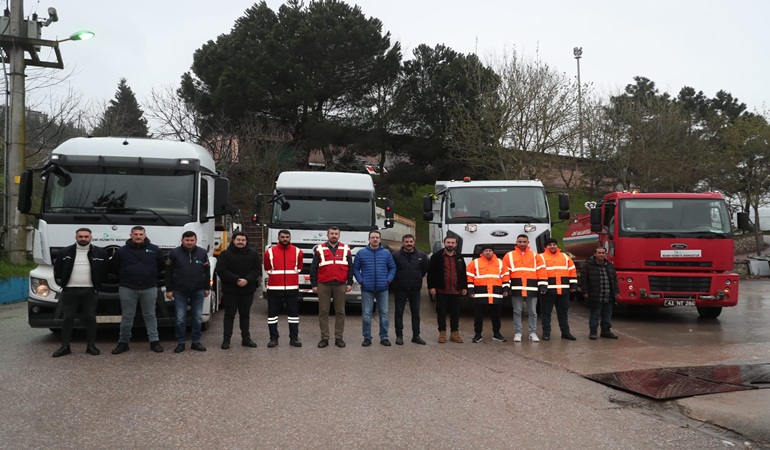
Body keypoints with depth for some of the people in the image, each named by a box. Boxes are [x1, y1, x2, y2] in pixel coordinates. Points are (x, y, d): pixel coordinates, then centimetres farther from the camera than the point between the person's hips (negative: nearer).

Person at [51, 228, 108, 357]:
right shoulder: (65, 253, 5)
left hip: (89, 291, -1)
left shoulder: (100, 253, 3)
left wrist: (98, 285, 7)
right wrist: (60, 282, 9)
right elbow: (57, 269, 16)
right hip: (69, 291, 1)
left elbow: (105, 270, 11)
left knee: (90, 318, 2)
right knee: (68, 318, 3)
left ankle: (91, 345, 10)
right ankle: (65, 346, 9)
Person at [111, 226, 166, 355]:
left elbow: (162, 265, 13)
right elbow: (114, 267, 11)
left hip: (149, 288, 0)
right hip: (127, 289, 0)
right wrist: (125, 277, 11)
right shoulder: (122, 251, 1)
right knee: (127, 316, 6)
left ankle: (154, 341, 11)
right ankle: (123, 342, 14)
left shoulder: (154, 250, 2)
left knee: (150, 315, 6)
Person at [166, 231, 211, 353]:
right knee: (180, 318, 2)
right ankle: (180, 343, 12)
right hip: (180, 291, -2)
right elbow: (168, 272, 0)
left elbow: (207, 272, 10)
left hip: (198, 291, 2)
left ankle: (196, 342, 16)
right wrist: (169, 289, -2)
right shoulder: (174, 253, -2)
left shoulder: (202, 253, 3)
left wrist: (207, 288, 7)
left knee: (198, 317, 6)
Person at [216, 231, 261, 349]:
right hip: (230, 291, -2)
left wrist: (247, 280, -17)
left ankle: (246, 338, 19)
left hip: (248, 291, 3)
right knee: (229, 315, 3)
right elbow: (221, 271, -10)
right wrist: (236, 280, -20)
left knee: (245, 315, 12)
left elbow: (257, 270, 0)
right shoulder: (225, 254, -1)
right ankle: (226, 339, 8)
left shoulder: (253, 255, 7)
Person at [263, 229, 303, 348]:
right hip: (274, 288, -1)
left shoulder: (297, 252, 4)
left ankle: (294, 338, 13)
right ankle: (273, 338, 12)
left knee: (294, 313, 5)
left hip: (292, 288, 1)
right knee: (272, 313, 3)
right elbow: (267, 269, 13)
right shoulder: (270, 252, 1)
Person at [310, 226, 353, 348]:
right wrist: (314, 285, 1)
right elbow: (313, 268, 5)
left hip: (340, 285, 1)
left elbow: (350, 268, 9)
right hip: (323, 285, -1)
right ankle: (324, 338, 10)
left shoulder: (346, 249, 8)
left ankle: (339, 337, 13)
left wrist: (349, 283, 3)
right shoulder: (319, 249, 5)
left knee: (340, 312, 4)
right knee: (323, 312, 2)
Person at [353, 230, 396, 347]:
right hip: (367, 289, -1)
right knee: (366, 314, 1)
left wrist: (388, 280, -5)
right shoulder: (361, 253, 3)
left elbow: (392, 268, 7)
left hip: (383, 289, 1)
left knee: (384, 313, 5)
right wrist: (361, 280, -6)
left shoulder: (386, 253, 6)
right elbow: (355, 268, 4)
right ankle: (367, 337, 11)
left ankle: (384, 337, 15)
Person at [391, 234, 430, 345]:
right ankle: (399, 336, 12)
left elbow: (425, 269, 14)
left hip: (415, 289, 2)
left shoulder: (421, 256, 1)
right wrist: (397, 280, 5)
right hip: (400, 289, -2)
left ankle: (416, 335, 16)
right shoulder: (396, 256, -8)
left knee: (416, 313, 8)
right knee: (399, 313, 3)